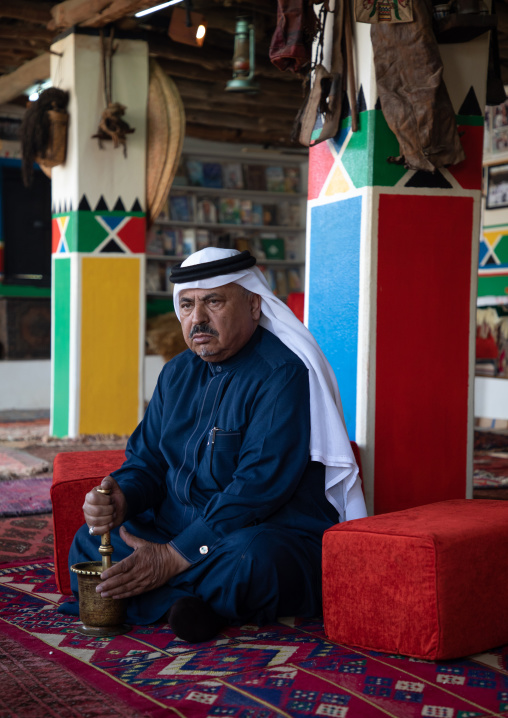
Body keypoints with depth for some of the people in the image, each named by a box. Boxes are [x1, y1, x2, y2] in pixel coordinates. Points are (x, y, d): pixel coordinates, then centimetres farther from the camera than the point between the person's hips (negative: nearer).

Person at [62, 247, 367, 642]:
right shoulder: (178, 373, 11)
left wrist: (172, 558, -25)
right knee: (90, 542, -7)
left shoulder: (283, 374, -16)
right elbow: (147, 459, 14)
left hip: (276, 538, -8)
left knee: (249, 558, -39)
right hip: (179, 532, 8)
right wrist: (120, 499, -11)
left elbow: (257, 489, -23)